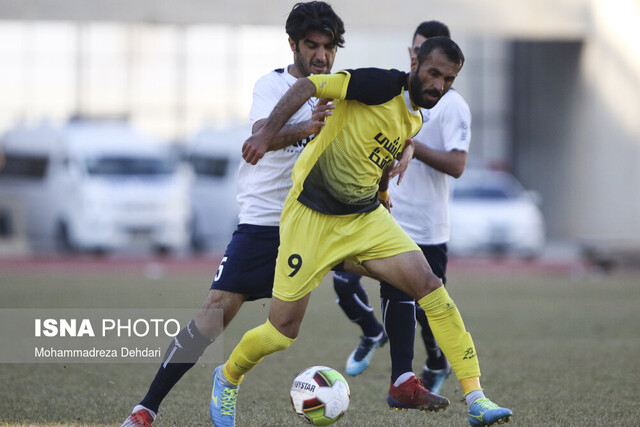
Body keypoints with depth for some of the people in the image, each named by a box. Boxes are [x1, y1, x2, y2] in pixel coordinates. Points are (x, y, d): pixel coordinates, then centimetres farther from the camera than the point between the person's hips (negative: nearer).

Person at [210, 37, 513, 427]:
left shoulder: (414, 122, 8)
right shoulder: (383, 86, -16)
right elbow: (308, 86, -23)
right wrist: (266, 135, -33)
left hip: (366, 218, 6)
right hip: (312, 218, -6)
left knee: (429, 286, -14)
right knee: (283, 332, -2)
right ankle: (228, 378, 31)